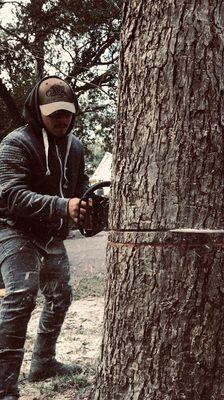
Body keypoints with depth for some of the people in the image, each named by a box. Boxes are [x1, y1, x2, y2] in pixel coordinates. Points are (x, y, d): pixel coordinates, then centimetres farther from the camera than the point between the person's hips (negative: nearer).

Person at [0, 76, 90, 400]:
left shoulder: (74, 146, 2)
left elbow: (80, 183, 13)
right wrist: (63, 206, -43)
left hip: (52, 234, 8)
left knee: (59, 295, 17)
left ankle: (43, 362, 37)